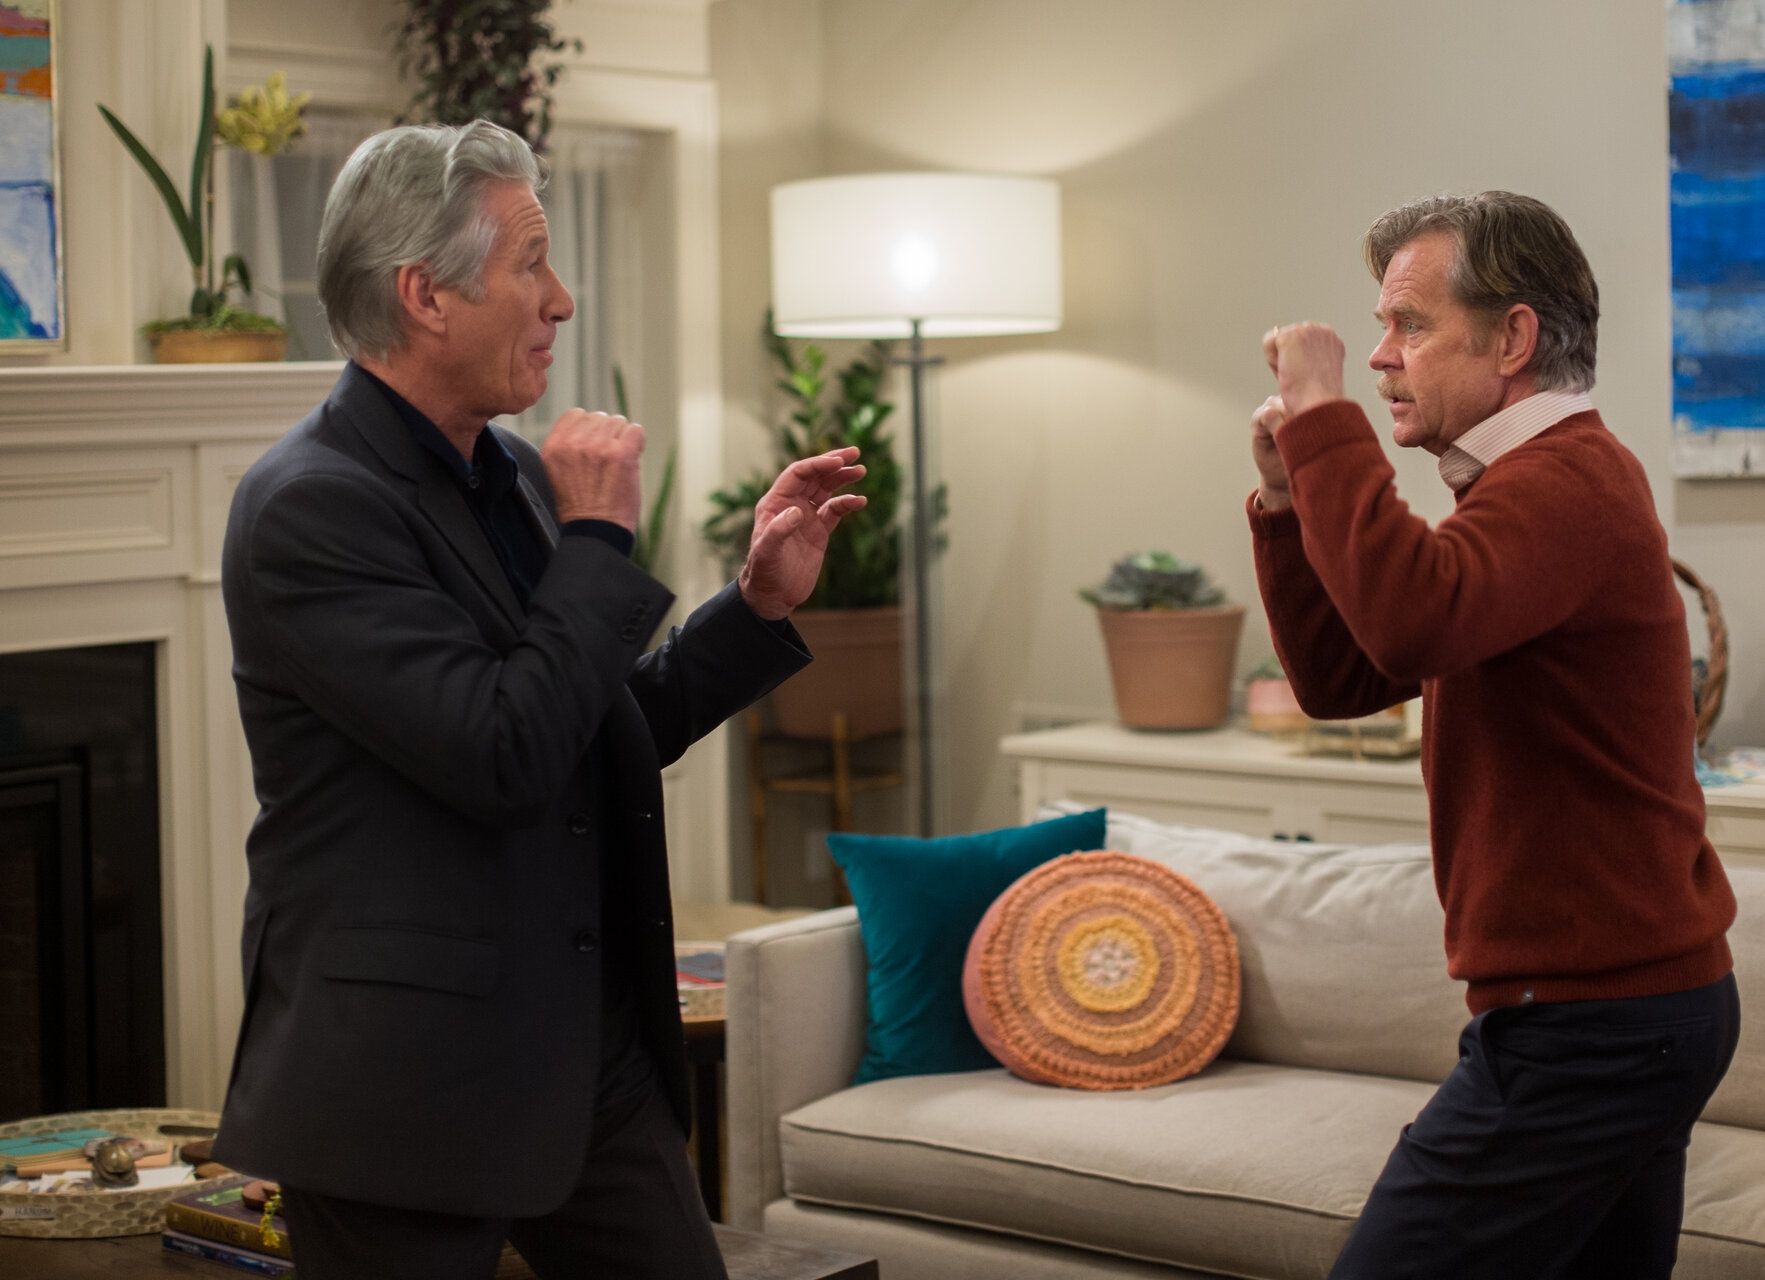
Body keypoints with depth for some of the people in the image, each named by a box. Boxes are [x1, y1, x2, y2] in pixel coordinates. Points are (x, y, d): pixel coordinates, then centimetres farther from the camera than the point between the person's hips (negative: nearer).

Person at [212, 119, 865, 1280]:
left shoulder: (514, 476, 9)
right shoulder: (312, 508, -17)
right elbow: (506, 756, -25)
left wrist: (763, 602, 6)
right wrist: (597, 538, -15)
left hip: (595, 1053, 8)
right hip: (405, 1083, -8)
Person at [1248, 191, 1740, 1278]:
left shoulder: (1569, 477, -16)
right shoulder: (1530, 484, 19)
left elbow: (1413, 619, -37)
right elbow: (1340, 678, 17)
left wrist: (1323, 420, -26)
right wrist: (1290, 500, 3)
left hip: (1588, 1023, -11)